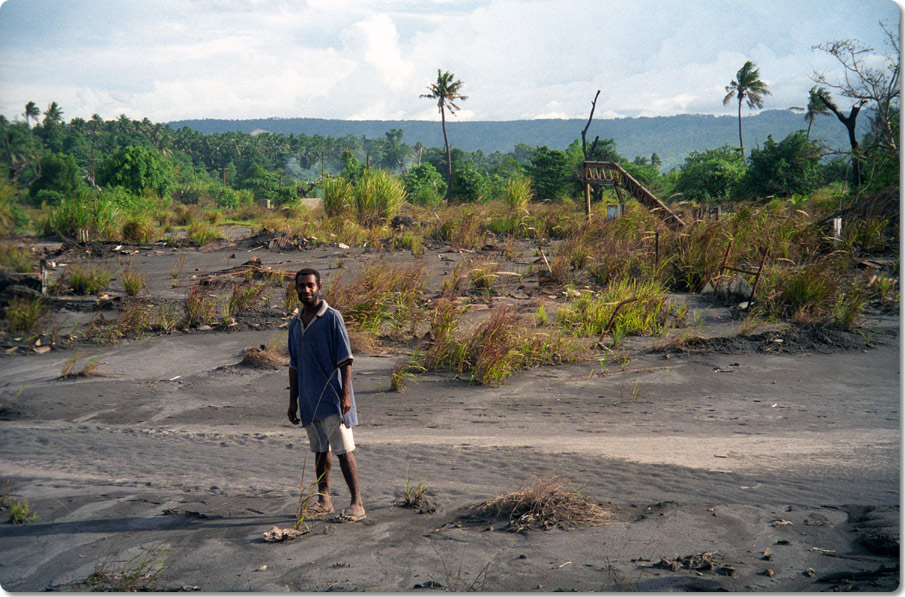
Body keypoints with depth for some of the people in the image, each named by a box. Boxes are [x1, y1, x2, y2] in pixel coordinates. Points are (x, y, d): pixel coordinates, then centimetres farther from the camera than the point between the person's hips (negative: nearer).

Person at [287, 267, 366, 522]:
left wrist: (345, 394, -17)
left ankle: (357, 503, -3)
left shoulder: (332, 317, -7)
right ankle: (324, 500, 23)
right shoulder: (295, 323, 13)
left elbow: (345, 360, -10)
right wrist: (293, 401, 16)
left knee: (343, 450, -6)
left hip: (332, 398, -6)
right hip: (309, 400, 7)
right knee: (320, 450, 14)